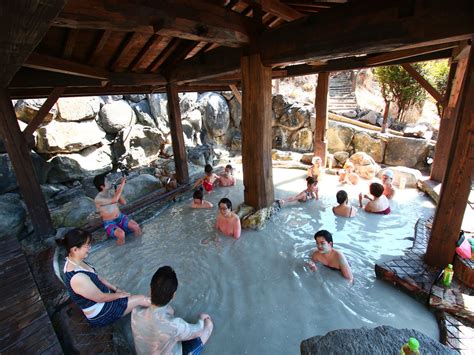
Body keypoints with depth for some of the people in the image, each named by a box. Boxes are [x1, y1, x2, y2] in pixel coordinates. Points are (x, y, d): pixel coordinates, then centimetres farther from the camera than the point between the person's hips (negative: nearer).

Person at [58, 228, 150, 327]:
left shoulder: (74, 262, -7)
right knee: (142, 300, -1)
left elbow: (97, 278, 6)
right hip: (100, 315, -8)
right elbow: (101, 298, -24)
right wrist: (120, 294, -7)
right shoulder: (77, 278, -36)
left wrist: (116, 289, 4)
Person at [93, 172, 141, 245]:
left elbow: (123, 203, 4)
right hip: (109, 223, -5)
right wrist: (122, 184, -33)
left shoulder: (112, 191, -1)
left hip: (120, 217, 5)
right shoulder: (98, 199, -22)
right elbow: (114, 200, -38)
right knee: (121, 234, -35)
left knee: (136, 227, -21)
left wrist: (118, 192, -14)